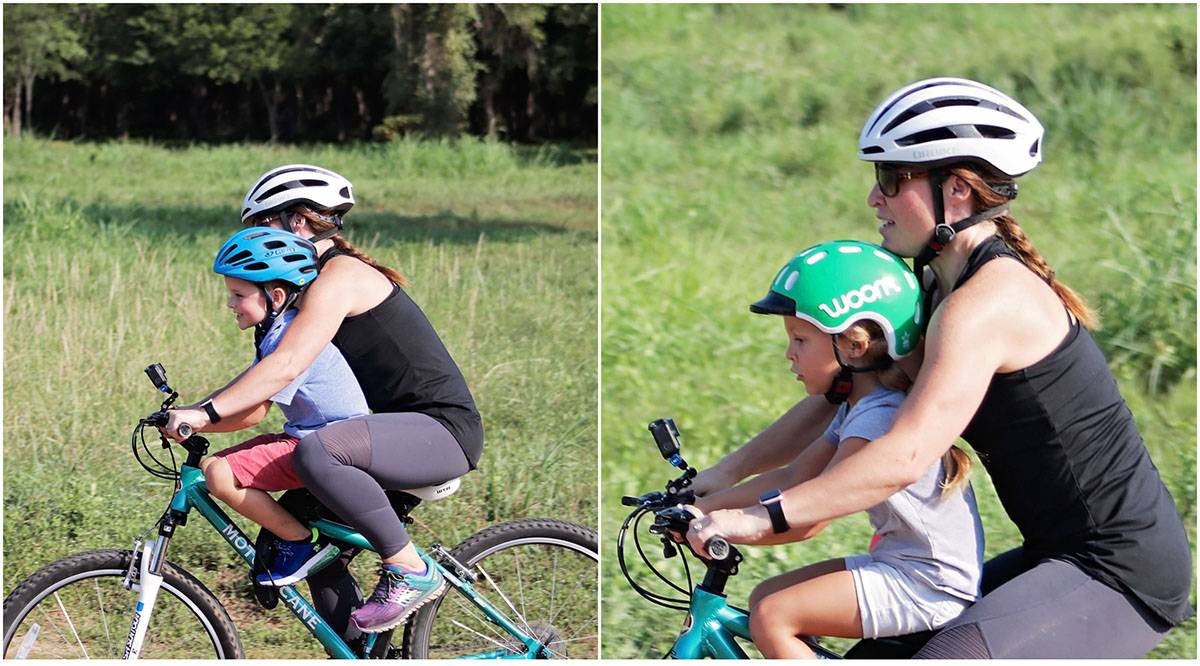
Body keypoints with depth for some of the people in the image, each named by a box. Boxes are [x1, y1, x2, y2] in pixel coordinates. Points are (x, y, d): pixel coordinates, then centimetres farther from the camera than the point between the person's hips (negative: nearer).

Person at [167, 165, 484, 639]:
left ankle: (411, 572, -20)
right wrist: (200, 416, 7)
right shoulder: (324, 283, 19)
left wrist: (205, 413, -27)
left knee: (316, 452, -33)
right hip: (409, 433, 11)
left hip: (443, 428, -11)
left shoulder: (340, 276, -13)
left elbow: (286, 366, -26)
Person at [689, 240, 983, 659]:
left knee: (772, 617, -15)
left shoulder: (879, 419, -21)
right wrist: (704, 506, 4)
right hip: (903, 565, 11)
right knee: (765, 598, 11)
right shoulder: (859, 407, 12)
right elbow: (793, 478, 11)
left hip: (927, 585, -11)